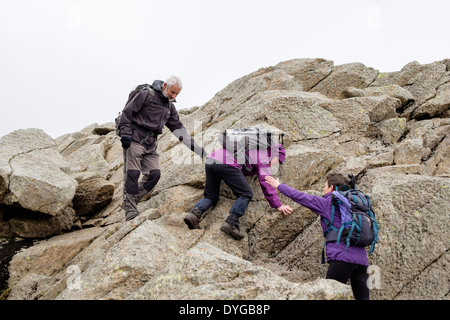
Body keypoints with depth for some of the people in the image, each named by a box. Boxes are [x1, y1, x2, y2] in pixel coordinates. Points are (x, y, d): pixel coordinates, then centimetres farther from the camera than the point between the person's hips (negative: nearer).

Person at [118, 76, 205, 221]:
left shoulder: (170, 107, 17)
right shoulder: (146, 95, -4)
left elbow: (178, 128, 16)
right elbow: (127, 112, -6)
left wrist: (196, 148, 9)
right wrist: (125, 133, -17)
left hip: (150, 144, 7)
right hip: (135, 139, -7)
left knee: (154, 174, -6)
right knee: (132, 173, -12)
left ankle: (132, 200, 6)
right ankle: (130, 210, -9)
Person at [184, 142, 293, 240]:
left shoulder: (255, 149, 33)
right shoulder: (263, 159, 11)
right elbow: (266, 184, 6)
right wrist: (278, 205, 10)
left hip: (210, 160, 8)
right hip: (226, 163, -8)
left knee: (211, 196, 17)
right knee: (246, 194, 0)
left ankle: (195, 213, -10)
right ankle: (231, 223, -15)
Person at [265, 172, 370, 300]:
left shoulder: (328, 202, 3)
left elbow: (300, 197, 7)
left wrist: (279, 185, 20)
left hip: (342, 257, -7)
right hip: (361, 259, 7)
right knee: (362, 297, 5)